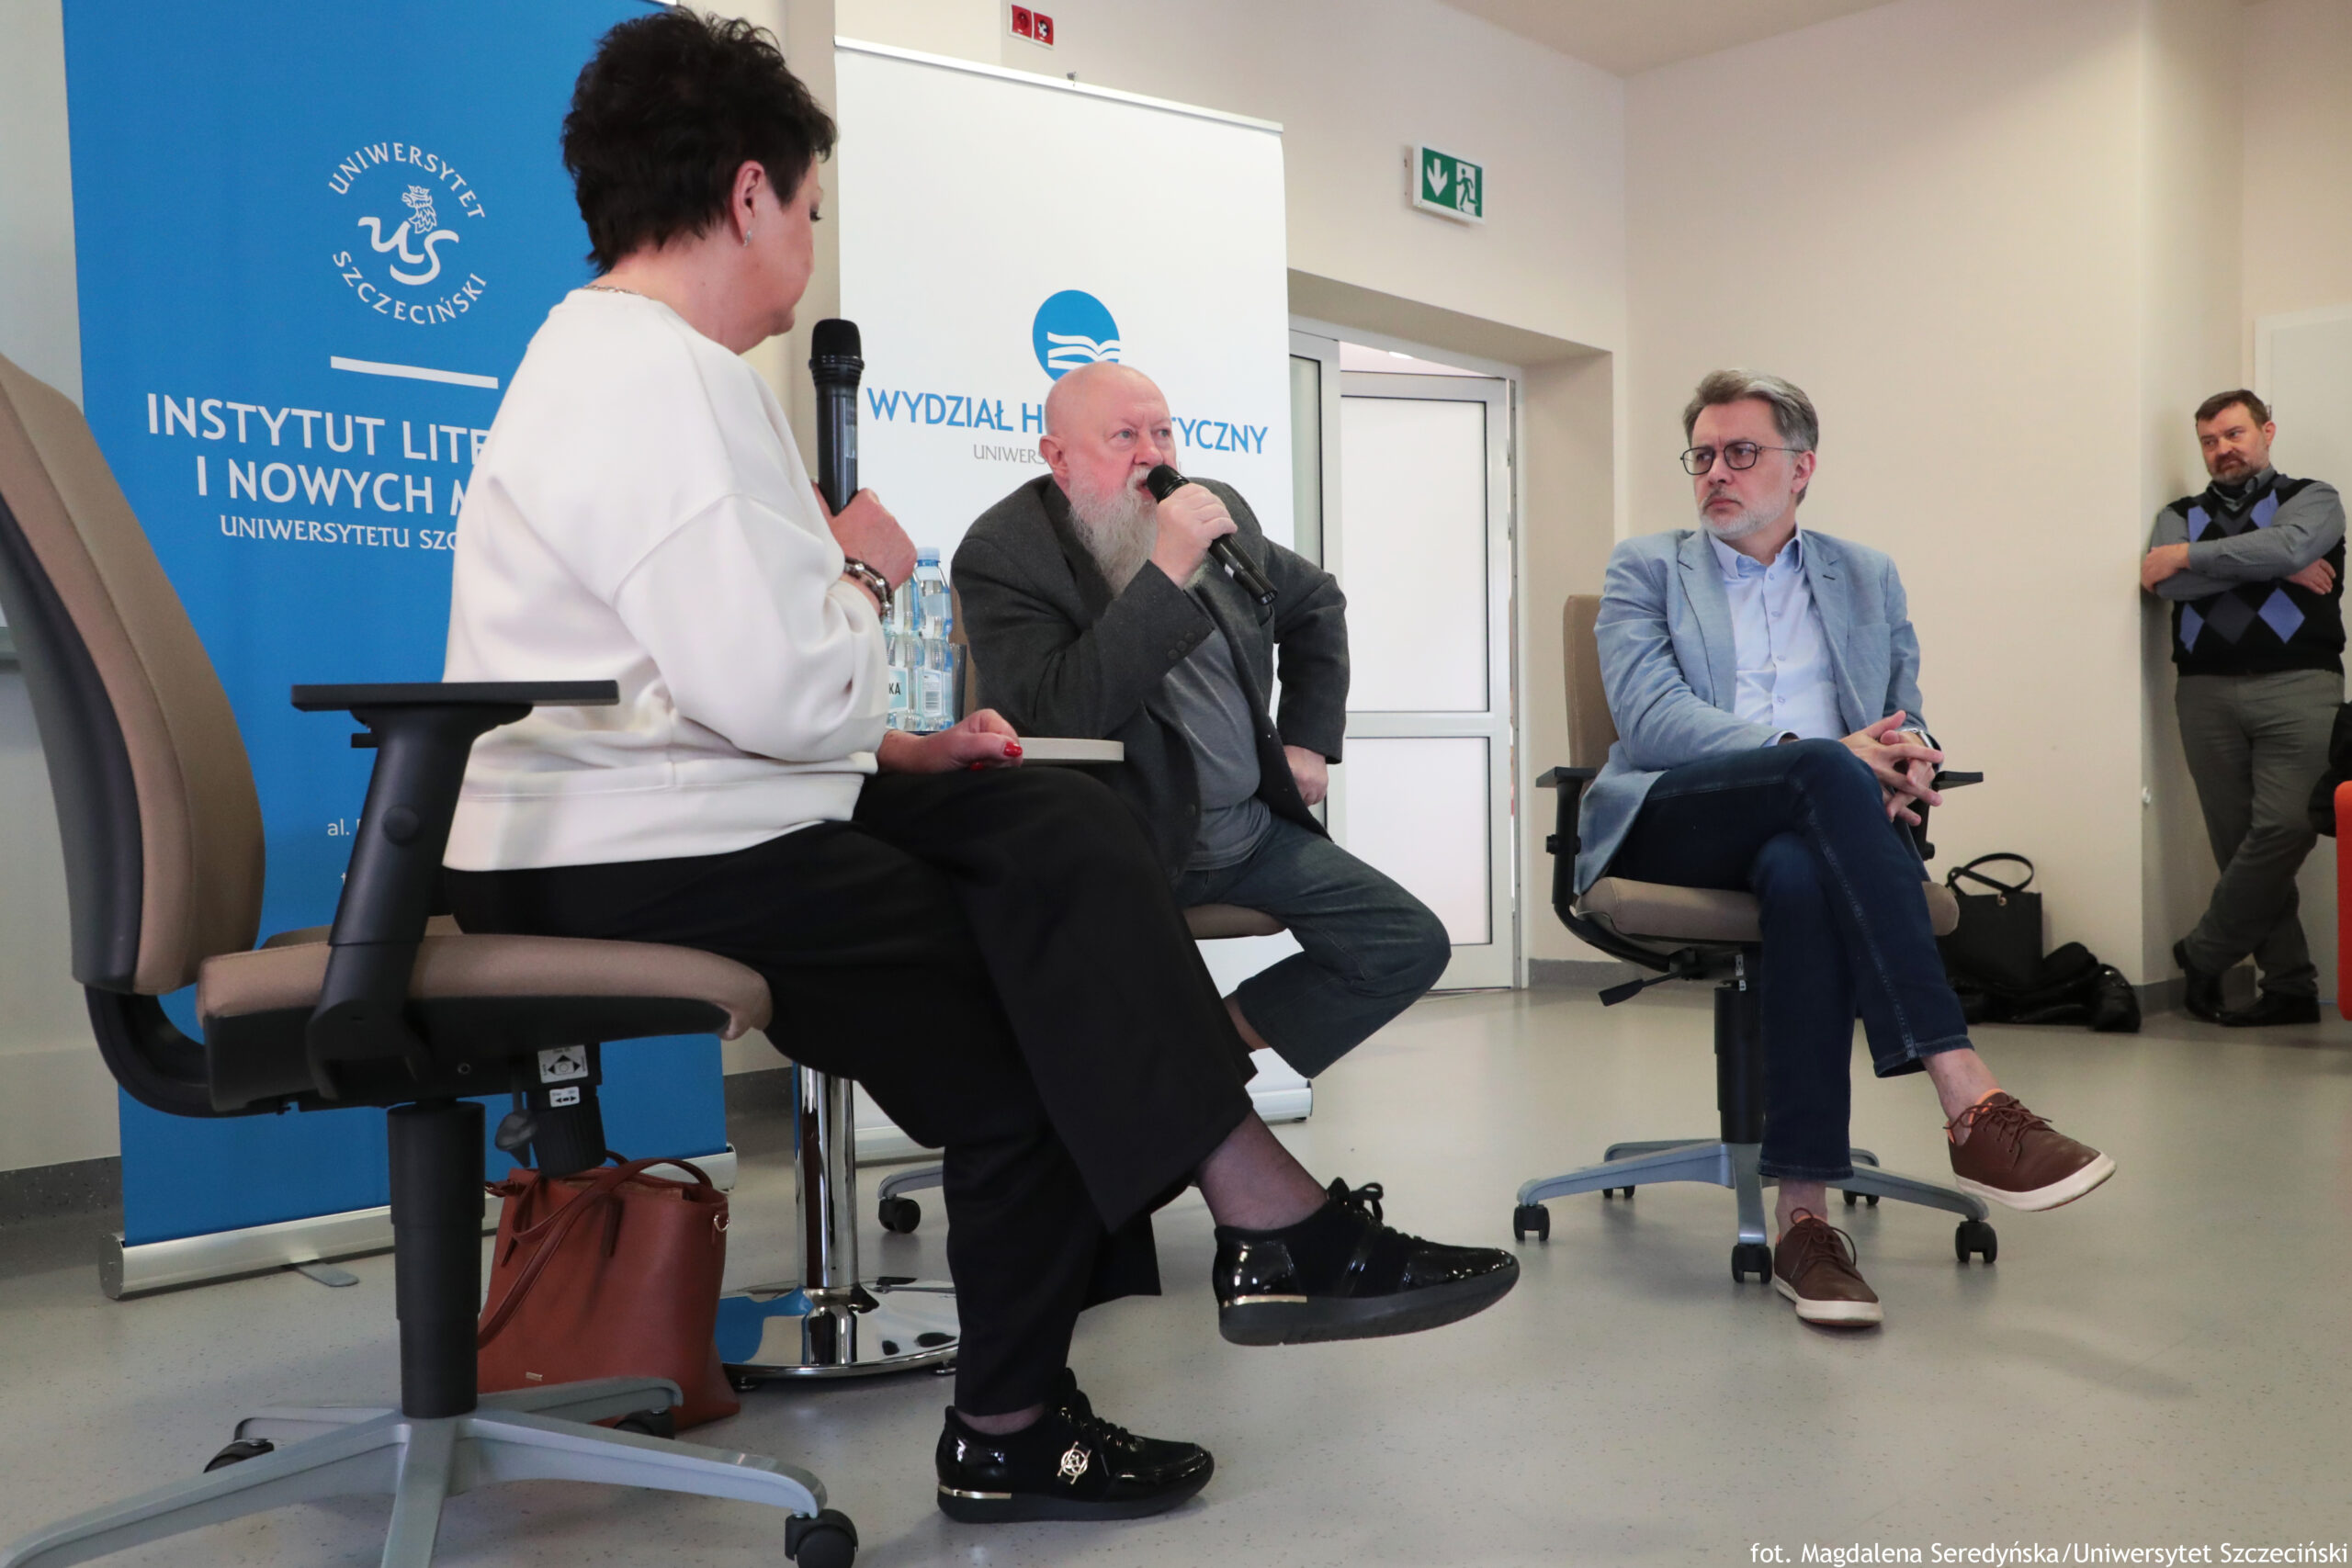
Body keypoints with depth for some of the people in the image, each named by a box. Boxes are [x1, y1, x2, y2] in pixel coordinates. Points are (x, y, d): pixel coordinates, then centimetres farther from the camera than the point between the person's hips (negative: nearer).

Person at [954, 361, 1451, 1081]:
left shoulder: (1218, 510, 8)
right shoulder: (1003, 552, -11)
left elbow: (1316, 604, 27)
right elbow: (1058, 717, -25)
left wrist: (1310, 741, 17)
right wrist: (1166, 573, -27)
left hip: (1256, 828, 7)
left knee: (1413, 945, -2)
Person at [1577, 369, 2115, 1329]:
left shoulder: (1868, 578, 24)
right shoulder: (1645, 569, 13)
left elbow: (1908, 718, 21)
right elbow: (1650, 717, -4)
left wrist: (1909, 759, -8)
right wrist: (1825, 754, -18)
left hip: (1802, 827, 2)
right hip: (1672, 826, -2)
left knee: (1802, 874, -37)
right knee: (1823, 772, -35)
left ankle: (1805, 1219, -38)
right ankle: (1970, 1106, -42)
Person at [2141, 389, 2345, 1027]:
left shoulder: (2312, 499, 13)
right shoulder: (2180, 515, 20)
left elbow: (2287, 546, -11)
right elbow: (2165, 585, -1)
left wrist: (2189, 556, -4)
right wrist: (2277, 569, -4)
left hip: (2296, 686, -2)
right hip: (2207, 692, 3)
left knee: (2284, 829, -16)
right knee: (2237, 845, -2)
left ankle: (2203, 954, -1)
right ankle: (2289, 987, 5)